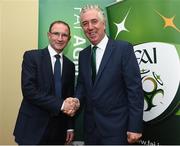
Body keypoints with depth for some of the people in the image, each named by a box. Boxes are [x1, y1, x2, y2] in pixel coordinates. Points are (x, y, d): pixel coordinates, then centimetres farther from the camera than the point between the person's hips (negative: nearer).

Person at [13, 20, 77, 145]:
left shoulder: (70, 65, 9)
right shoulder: (32, 56, -5)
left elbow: (70, 97, 11)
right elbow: (28, 89, -16)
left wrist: (70, 127, 8)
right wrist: (59, 104, -19)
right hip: (33, 127, -4)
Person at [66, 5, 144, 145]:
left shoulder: (123, 48, -9)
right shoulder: (83, 55, 9)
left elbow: (135, 88, -12)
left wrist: (135, 127, -15)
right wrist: (77, 101, -7)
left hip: (115, 127, -5)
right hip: (90, 127, 5)